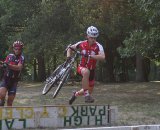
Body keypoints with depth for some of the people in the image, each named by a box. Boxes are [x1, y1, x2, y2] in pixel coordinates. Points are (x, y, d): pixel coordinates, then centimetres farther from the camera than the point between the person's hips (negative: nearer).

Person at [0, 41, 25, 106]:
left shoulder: (21, 58, -6)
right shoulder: (9, 56, 5)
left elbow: (19, 67, -24)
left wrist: (8, 65, -38)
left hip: (14, 81, -1)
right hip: (5, 79, 1)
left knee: (10, 101, 2)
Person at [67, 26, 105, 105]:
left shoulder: (98, 46, -17)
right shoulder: (81, 44, -10)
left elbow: (102, 57, -35)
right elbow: (70, 48, 5)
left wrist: (90, 56, -44)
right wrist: (68, 56, -14)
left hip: (91, 70, 2)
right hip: (82, 67, -2)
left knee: (89, 91, 12)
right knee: (86, 72, -40)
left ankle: (76, 94, 44)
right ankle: (86, 95, -35)